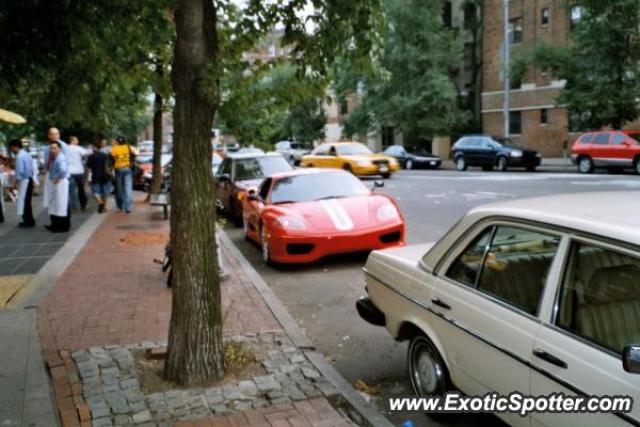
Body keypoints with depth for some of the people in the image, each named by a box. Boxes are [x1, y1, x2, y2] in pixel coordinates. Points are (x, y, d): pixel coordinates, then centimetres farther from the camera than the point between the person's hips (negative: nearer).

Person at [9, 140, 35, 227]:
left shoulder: (19, 156, -16)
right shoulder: (27, 154, 13)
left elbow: (20, 170, -21)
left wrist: (17, 182, -16)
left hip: (24, 180, -9)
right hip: (29, 179, 9)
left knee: (23, 201, -2)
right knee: (27, 201, 14)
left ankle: (28, 221, 2)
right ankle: (29, 220, 19)